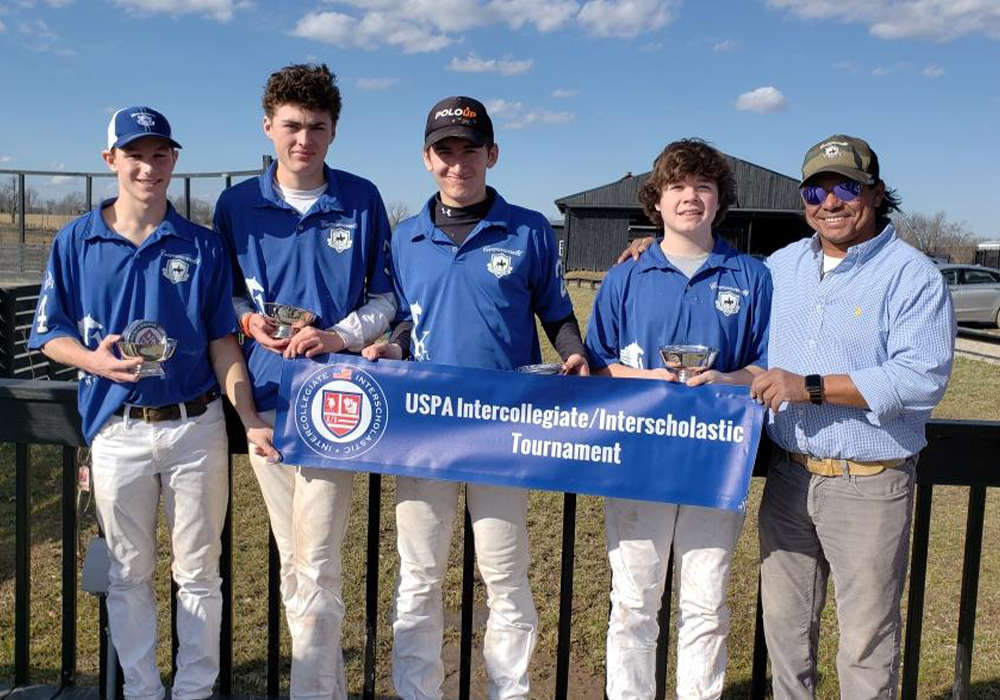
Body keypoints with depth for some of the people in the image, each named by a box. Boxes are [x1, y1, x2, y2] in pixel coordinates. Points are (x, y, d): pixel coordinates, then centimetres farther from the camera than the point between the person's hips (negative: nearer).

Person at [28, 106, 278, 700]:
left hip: (196, 426, 0)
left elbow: (223, 341, 2)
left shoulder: (202, 246, 2)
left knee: (199, 572, 9)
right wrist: (96, 360, -17)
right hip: (118, 431, 1)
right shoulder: (77, 241, 2)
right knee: (129, 574, 13)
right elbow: (51, 334, 4)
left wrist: (250, 418, -9)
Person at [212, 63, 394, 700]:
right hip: (265, 396, 3)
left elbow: (386, 296, 5)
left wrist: (337, 336, -12)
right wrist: (249, 320, -7)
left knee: (316, 564, -6)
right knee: (292, 560, 12)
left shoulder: (361, 201, 2)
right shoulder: (238, 205, 6)